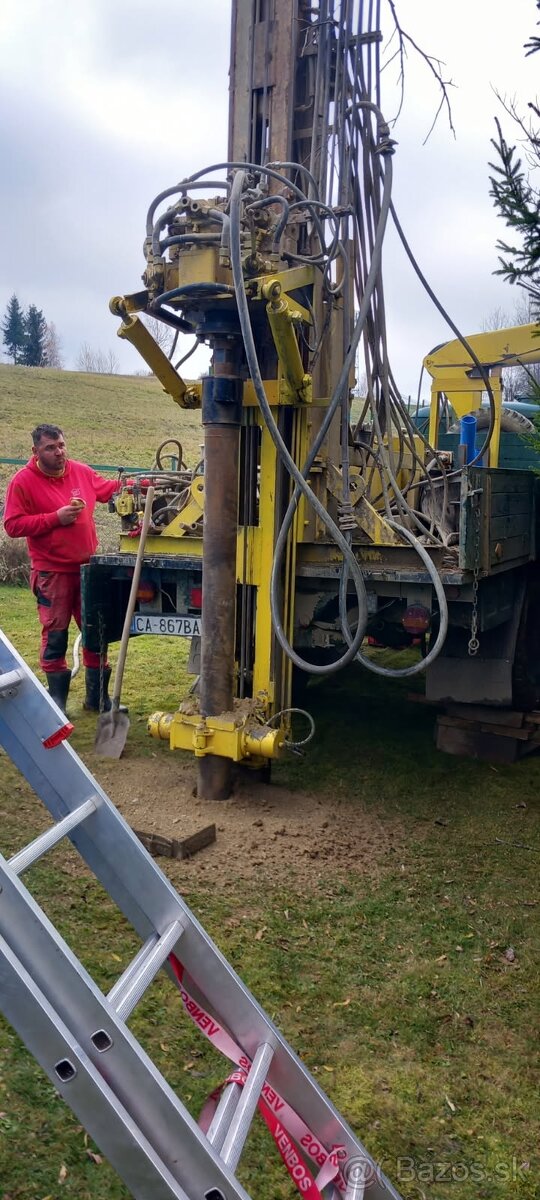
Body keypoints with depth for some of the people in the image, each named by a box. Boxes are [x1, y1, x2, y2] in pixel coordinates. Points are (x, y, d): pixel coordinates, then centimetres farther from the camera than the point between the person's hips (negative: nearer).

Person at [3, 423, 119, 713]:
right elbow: (13, 525, -13)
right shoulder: (23, 481, -9)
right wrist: (56, 518, -18)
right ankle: (57, 699, 14)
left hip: (87, 568, 5)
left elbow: (107, 488, 23)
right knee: (55, 636, 1)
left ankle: (97, 697, 22)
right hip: (52, 572, -5)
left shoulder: (81, 471, 6)